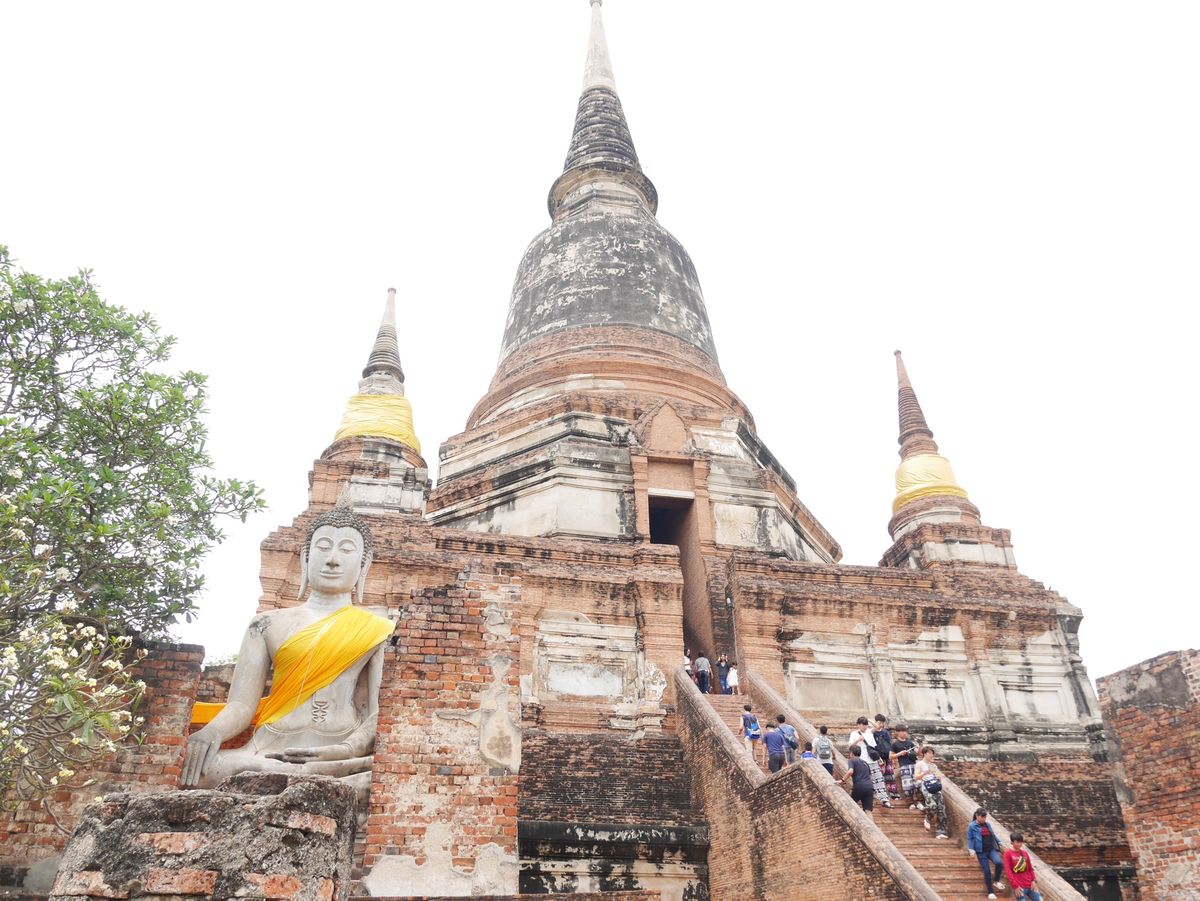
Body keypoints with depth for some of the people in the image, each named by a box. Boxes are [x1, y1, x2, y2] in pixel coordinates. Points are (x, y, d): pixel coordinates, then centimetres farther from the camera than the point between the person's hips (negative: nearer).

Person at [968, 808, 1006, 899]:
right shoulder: (972, 826, -4)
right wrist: (972, 850, -13)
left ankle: (996, 881, 1)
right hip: (981, 852, -3)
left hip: (991, 849, 3)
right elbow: (970, 839, -4)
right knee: (987, 871, -3)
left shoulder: (987, 825, 11)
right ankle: (990, 892, 13)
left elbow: (993, 835, 22)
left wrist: (998, 844, 21)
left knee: (999, 863, -24)